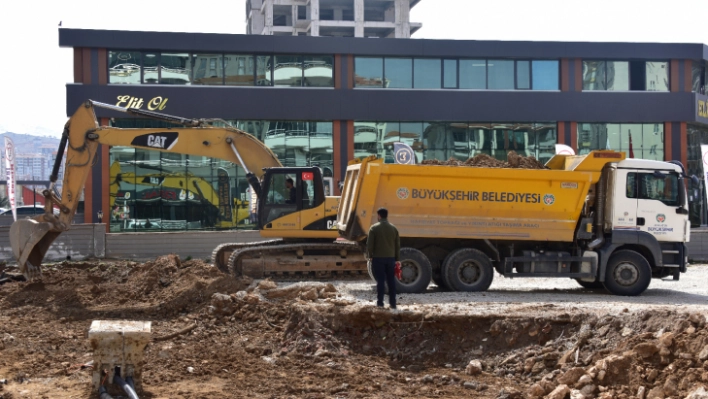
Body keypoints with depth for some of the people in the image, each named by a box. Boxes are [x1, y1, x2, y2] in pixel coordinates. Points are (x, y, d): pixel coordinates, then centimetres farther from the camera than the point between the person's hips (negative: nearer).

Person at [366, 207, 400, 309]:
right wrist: (397, 259, 16)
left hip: (378, 258, -3)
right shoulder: (393, 228, 7)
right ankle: (392, 303, 9)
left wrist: (370, 255, 6)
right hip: (391, 258, 3)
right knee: (391, 281, 8)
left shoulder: (374, 228, -6)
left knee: (380, 281, -2)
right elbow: (397, 245, 10)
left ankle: (380, 303, -3)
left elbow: (370, 244, -8)